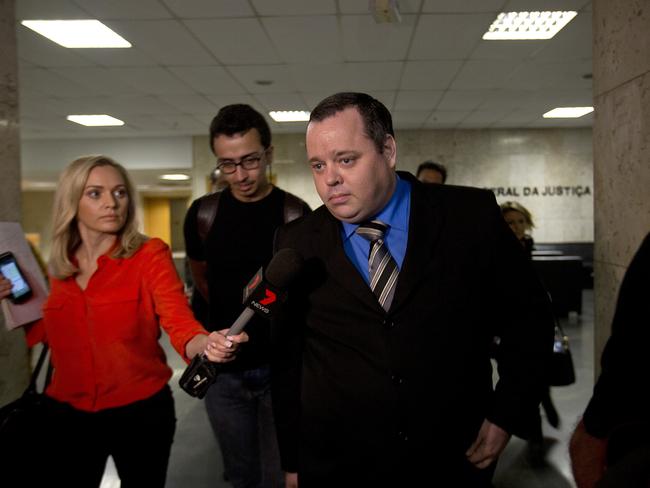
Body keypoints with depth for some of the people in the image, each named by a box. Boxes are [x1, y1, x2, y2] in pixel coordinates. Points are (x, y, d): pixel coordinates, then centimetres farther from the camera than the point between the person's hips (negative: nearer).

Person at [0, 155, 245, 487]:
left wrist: (207, 343, -45)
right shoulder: (57, 266, 2)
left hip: (141, 411, -3)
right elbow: (44, 333, 12)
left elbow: (178, 321, -24)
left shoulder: (150, 255, -12)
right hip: (67, 413, 3)